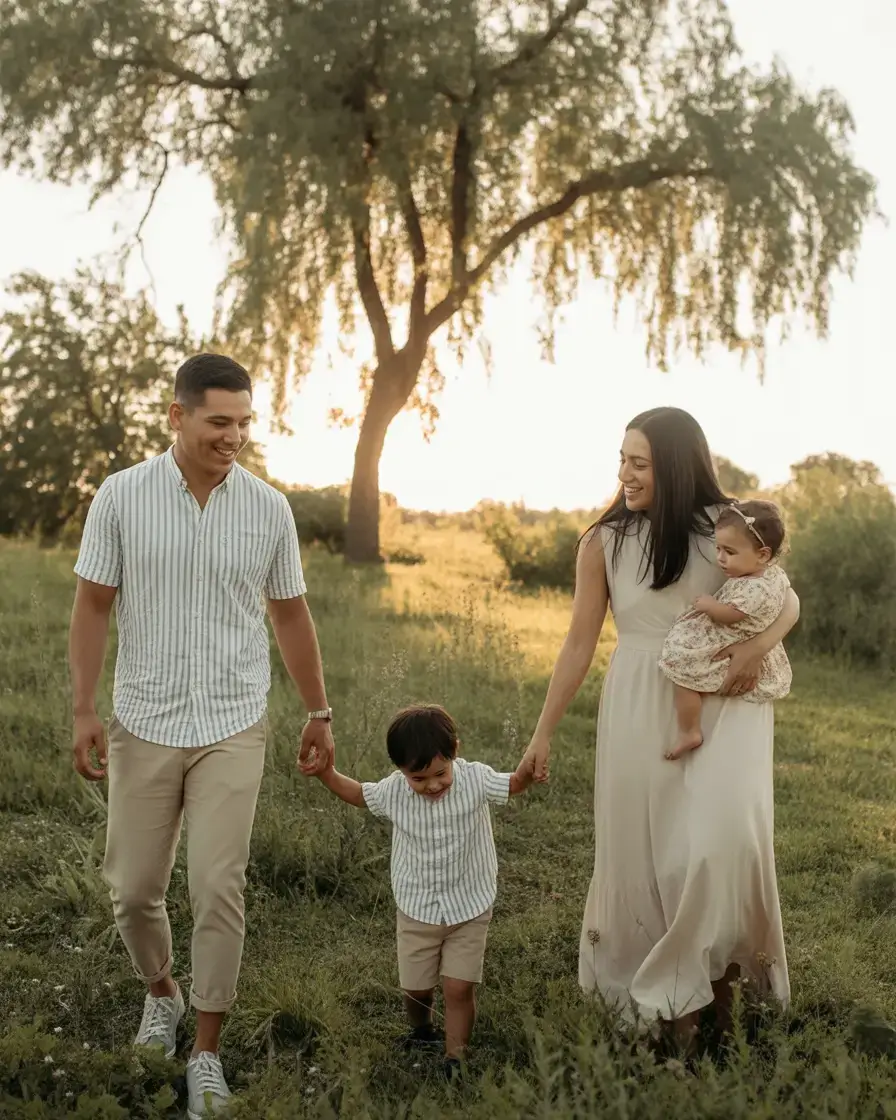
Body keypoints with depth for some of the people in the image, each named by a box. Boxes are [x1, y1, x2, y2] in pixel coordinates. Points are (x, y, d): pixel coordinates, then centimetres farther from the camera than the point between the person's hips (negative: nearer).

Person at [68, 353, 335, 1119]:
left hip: (233, 729, 0)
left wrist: (320, 714, 9)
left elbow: (292, 616, 6)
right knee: (134, 889, 9)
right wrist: (84, 711, -7)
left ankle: (208, 1053, 11)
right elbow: (93, 608, -2)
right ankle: (162, 992, 40)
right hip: (143, 727, 1)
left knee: (218, 888, -6)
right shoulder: (121, 496, -7)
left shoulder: (269, 508, -4)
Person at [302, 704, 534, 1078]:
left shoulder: (475, 779, -16)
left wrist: (530, 766, -26)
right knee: (415, 990, 13)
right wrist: (327, 774, -9)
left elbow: (513, 785, -3)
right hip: (417, 910, 2)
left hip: (469, 909, -2)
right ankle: (422, 1033, 44)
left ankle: (454, 1059, 10)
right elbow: (359, 795, 7)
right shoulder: (393, 791, -12)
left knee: (459, 989, -6)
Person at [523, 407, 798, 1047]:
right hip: (641, 711, 1)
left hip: (721, 702, -1)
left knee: (724, 837, -16)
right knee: (647, 850, 5)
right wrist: (544, 733, 1)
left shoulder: (724, 528, -4)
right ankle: (671, 998, 22)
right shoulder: (604, 544, -4)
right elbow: (579, 644, 1)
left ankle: (718, 967, 10)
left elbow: (788, 600, 6)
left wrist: (760, 644, -15)